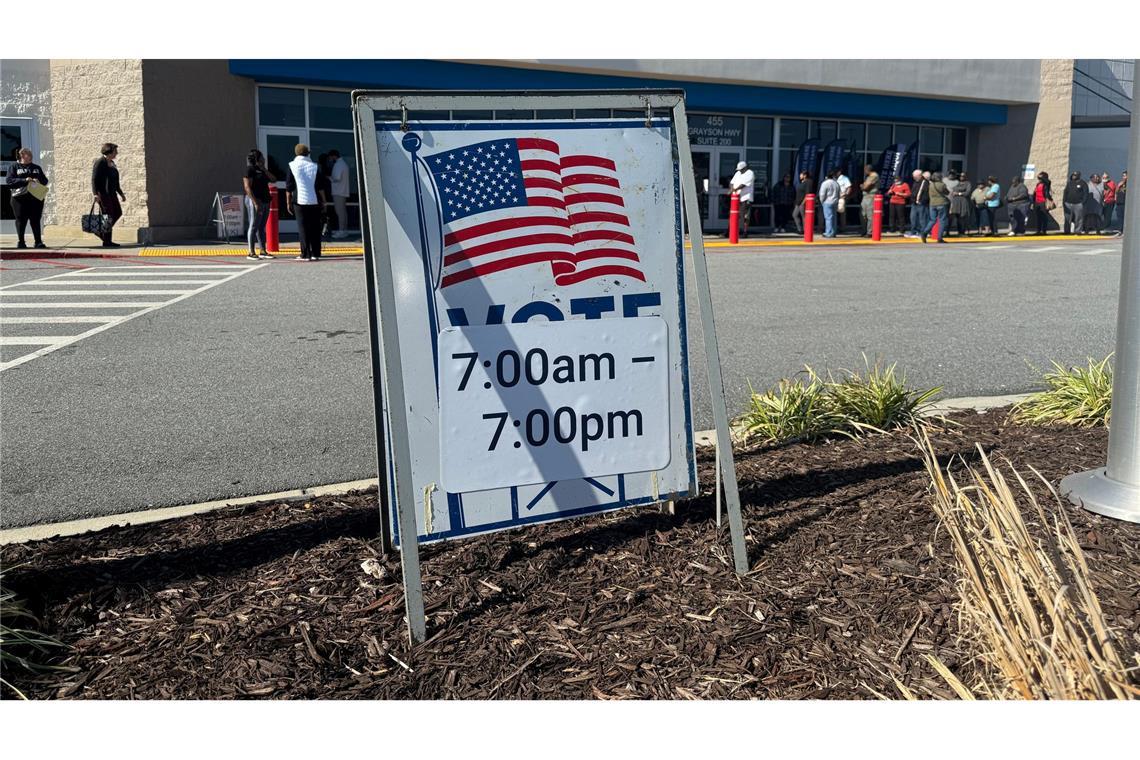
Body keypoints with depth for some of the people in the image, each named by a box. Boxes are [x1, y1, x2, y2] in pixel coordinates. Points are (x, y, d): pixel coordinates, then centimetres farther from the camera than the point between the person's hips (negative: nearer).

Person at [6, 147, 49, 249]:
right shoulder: (14, 167, 7)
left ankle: (38, 242, 1)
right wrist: (24, 180, -17)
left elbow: (45, 180, 15)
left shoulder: (36, 167, 19)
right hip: (20, 198, -2)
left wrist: (38, 181, -9)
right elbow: (9, 180, -5)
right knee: (21, 221, 0)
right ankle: (21, 242, 6)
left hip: (36, 198, 3)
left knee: (36, 221, 1)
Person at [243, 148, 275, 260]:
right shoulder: (249, 169, -8)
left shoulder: (261, 171, 17)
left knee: (262, 227, 9)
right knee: (254, 226, -7)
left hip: (265, 201, 8)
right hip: (255, 201, -8)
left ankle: (263, 251, 12)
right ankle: (251, 252, -6)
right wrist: (255, 203, -22)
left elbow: (274, 180, 9)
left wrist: (264, 169, 1)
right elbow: (247, 187, -15)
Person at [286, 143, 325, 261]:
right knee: (315, 228, 6)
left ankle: (306, 254, -3)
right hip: (315, 201, 2)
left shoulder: (292, 166, 1)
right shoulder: (315, 166, 5)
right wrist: (322, 201, 11)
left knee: (303, 228, 0)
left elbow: (289, 187, 0)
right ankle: (316, 254, 6)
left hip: (300, 201, -2)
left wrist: (288, 203, 6)